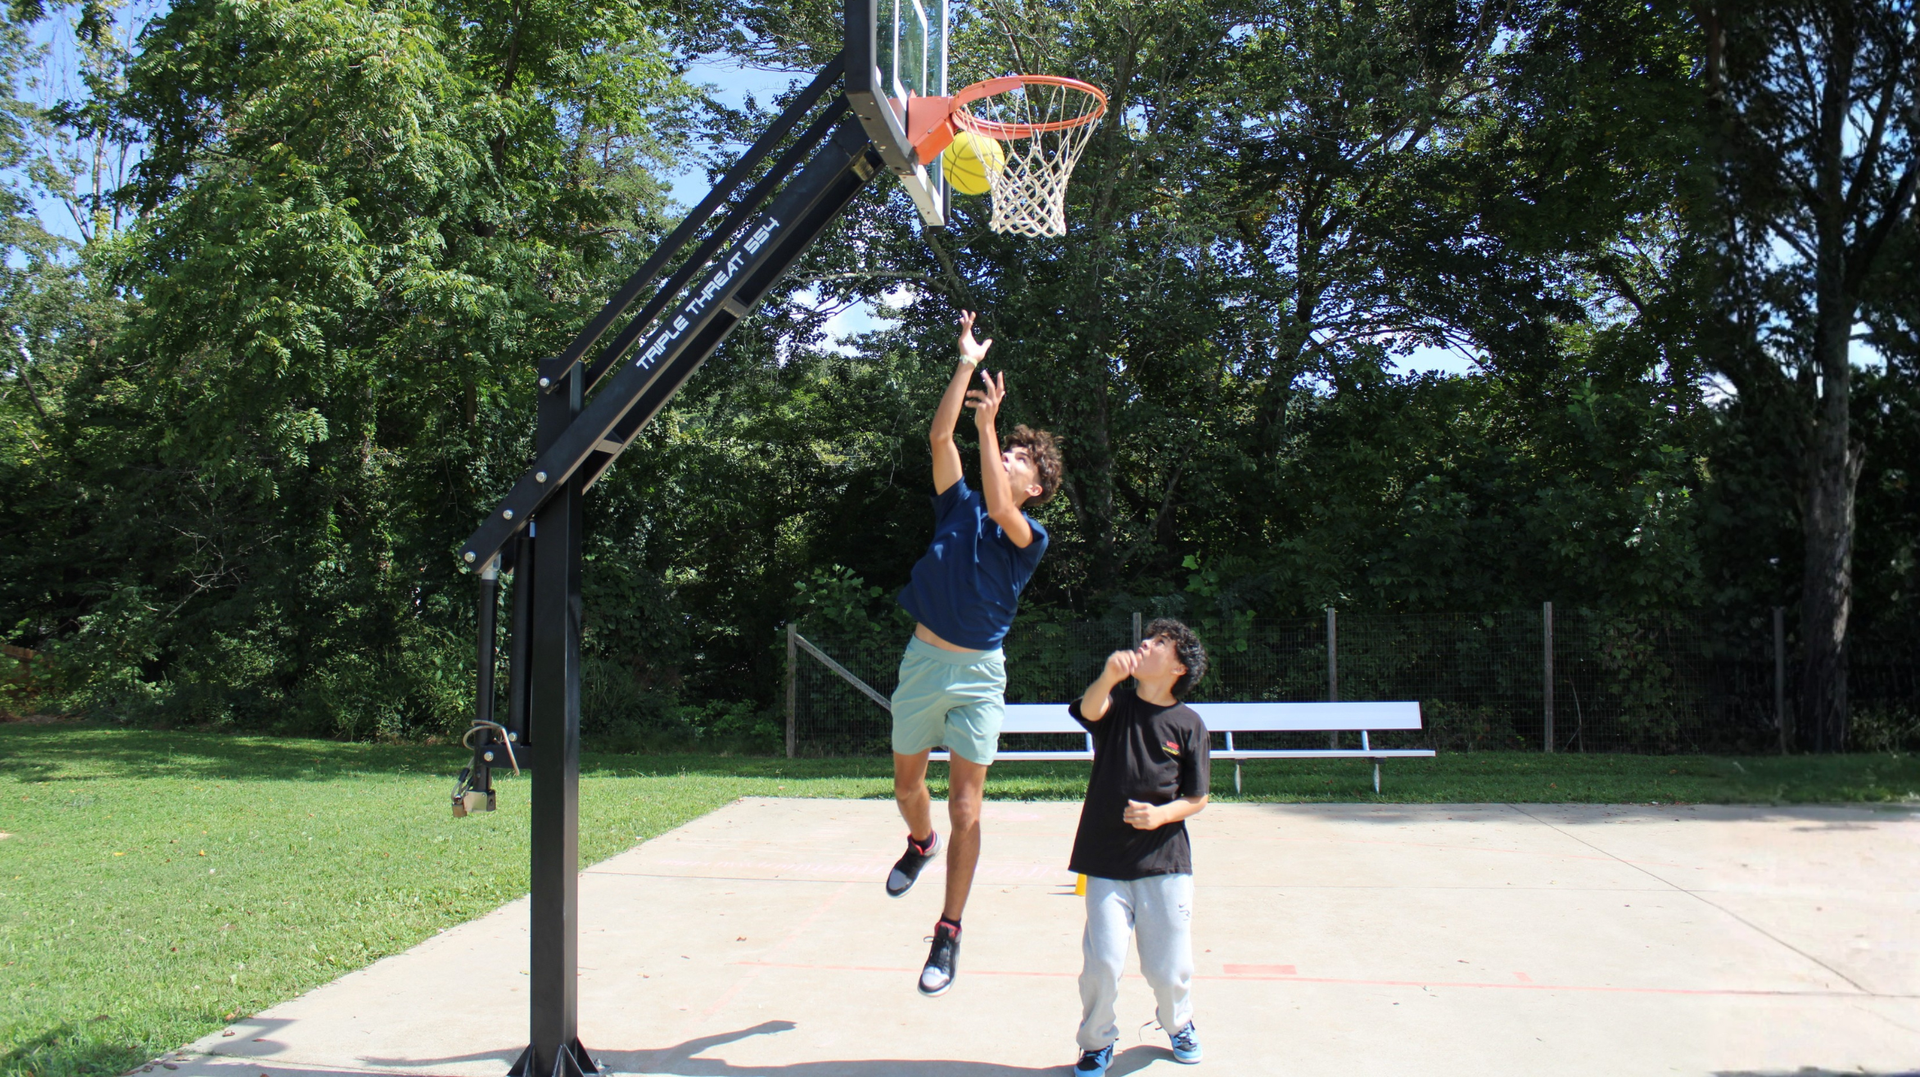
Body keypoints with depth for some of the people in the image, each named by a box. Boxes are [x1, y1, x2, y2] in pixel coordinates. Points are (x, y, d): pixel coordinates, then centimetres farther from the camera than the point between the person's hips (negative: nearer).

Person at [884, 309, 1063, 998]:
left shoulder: (1029, 535, -3)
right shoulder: (959, 505, 7)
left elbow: (999, 509, -24)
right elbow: (940, 437, -3)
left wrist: (988, 423, -25)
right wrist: (968, 365, -3)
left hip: (978, 673, -3)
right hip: (923, 661, 4)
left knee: (965, 809, -5)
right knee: (907, 786, 16)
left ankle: (948, 934, 5)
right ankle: (920, 843, 50)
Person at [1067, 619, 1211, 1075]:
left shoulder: (1189, 724, -2)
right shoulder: (1116, 704, -2)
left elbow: (1197, 798, 4)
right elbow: (1090, 709, -27)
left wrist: (1161, 815, -16)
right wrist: (1108, 677, -48)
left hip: (1165, 863, 0)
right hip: (1106, 861, 0)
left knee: (1169, 968, 6)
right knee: (1102, 962, -6)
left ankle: (1178, 1023, 40)